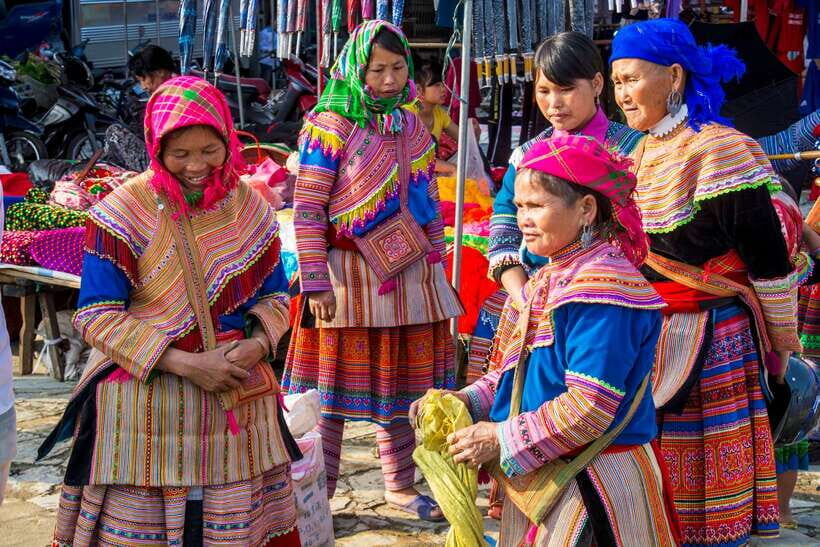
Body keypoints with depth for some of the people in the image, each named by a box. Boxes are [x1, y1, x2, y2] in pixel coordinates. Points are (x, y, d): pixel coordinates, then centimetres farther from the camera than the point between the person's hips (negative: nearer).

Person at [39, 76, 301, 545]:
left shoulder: (251, 208, 3)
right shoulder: (123, 213, -9)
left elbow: (274, 295, 12)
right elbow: (96, 316, -10)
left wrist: (259, 343, -11)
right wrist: (184, 363, -18)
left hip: (238, 396, 3)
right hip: (143, 400, -3)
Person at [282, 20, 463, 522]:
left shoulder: (413, 125, 9)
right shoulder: (332, 124, -9)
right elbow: (307, 209, -11)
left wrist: (436, 266, 13)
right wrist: (316, 283, -15)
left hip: (409, 274, 5)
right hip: (348, 273, -5)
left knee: (401, 385, 13)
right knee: (336, 388, 3)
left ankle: (400, 485, 27)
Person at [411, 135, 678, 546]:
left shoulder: (603, 288, -21)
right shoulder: (548, 279, 10)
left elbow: (588, 406, -25)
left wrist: (502, 440, -20)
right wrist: (466, 401, 0)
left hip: (592, 486, -9)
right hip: (539, 476, 9)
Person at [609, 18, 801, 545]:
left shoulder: (719, 151, -15)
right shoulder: (644, 152, 10)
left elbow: (769, 257, -13)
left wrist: (782, 343, -6)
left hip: (707, 343, -7)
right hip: (647, 338, 7)